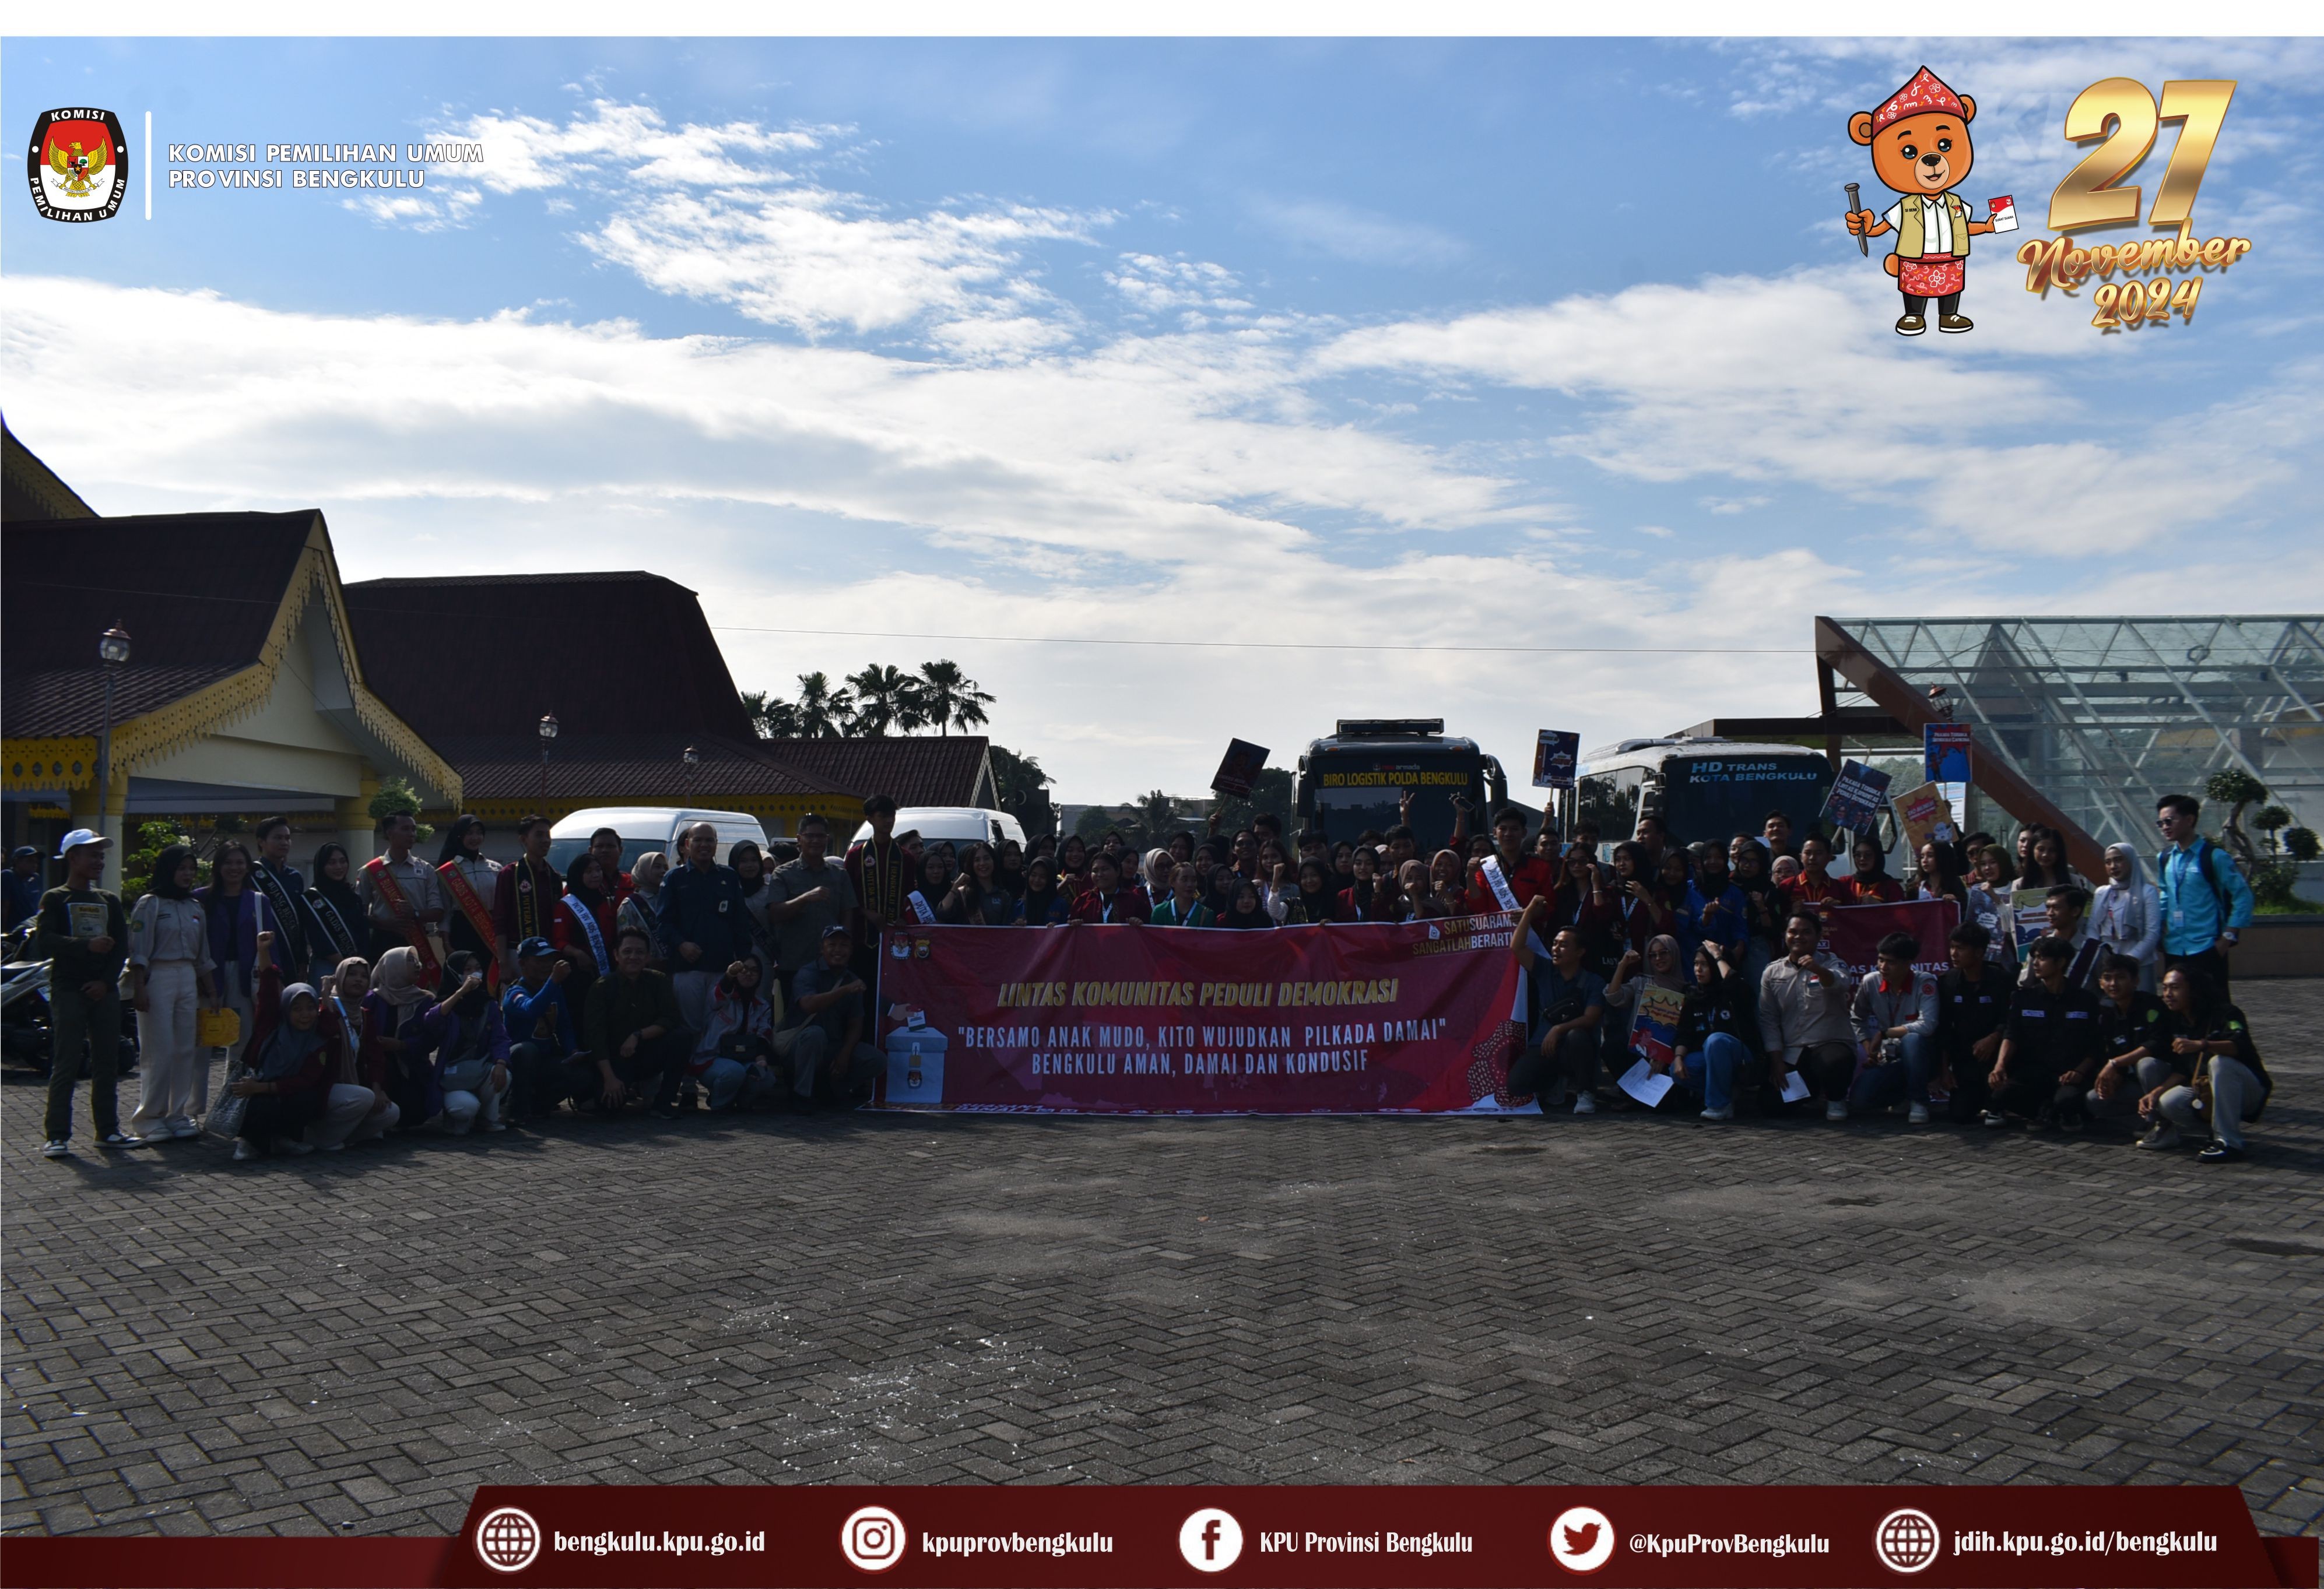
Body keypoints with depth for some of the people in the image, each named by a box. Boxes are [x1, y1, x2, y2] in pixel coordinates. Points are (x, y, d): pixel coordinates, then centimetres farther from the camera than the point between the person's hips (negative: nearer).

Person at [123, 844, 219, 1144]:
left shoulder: (195, 907, 14)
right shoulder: (149, 904, -3)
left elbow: (204, 955, 18)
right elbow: (138, 951, -9)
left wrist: (211, 990, 14)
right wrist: (138, 989, -16)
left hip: (188, 980, 6)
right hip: (157, 977, -6)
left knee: (186, 1051, 5)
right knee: (158, 1053, -7)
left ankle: (178, 1115, 11)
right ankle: (149, 1119, -1)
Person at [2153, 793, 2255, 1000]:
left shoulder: (2214, 857, -9)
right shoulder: (2164, 859, 9)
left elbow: (2243, 896, -8)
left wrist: (2228, 938, -11)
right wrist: (2162, 932, 12)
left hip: (2207, 949, -6)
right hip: (2174, 950, 6)